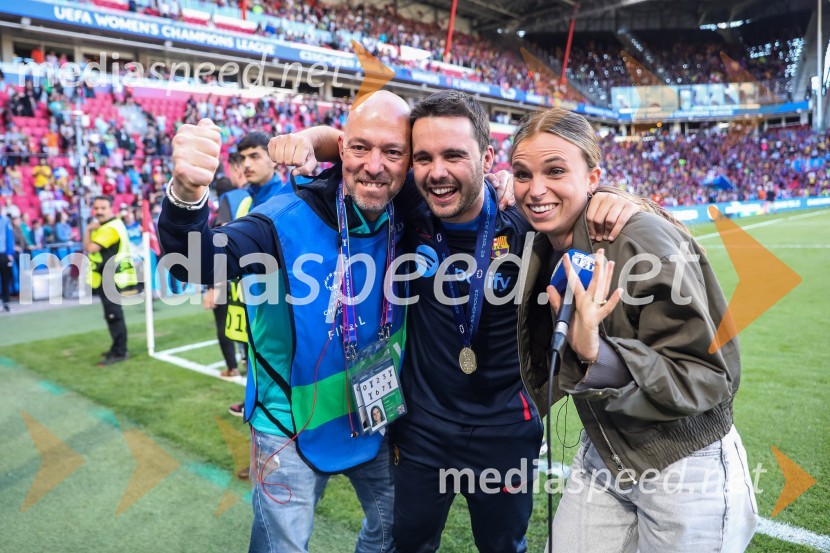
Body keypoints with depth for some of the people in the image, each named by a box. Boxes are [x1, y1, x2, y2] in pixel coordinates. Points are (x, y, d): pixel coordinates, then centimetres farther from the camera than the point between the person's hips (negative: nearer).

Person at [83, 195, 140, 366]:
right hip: (108, 277, 11)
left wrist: (88, 230, -6)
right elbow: (89, 247, 14)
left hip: (112, 278, -11)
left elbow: (90, 248, -24)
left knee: (113, 315, -10)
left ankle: (120, 352, -7)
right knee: (112, 314, 18)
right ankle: (117, 348, 28)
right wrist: (90, 229, -3)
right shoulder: (105, 226, 17)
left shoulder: (111, 228, -19)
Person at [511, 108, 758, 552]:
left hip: (683, 470, -6)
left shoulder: (645, 240, -23)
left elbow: (707, 378, -24)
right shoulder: (546, 246, -1)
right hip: (602, 457, 6)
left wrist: (596, 354, -37)